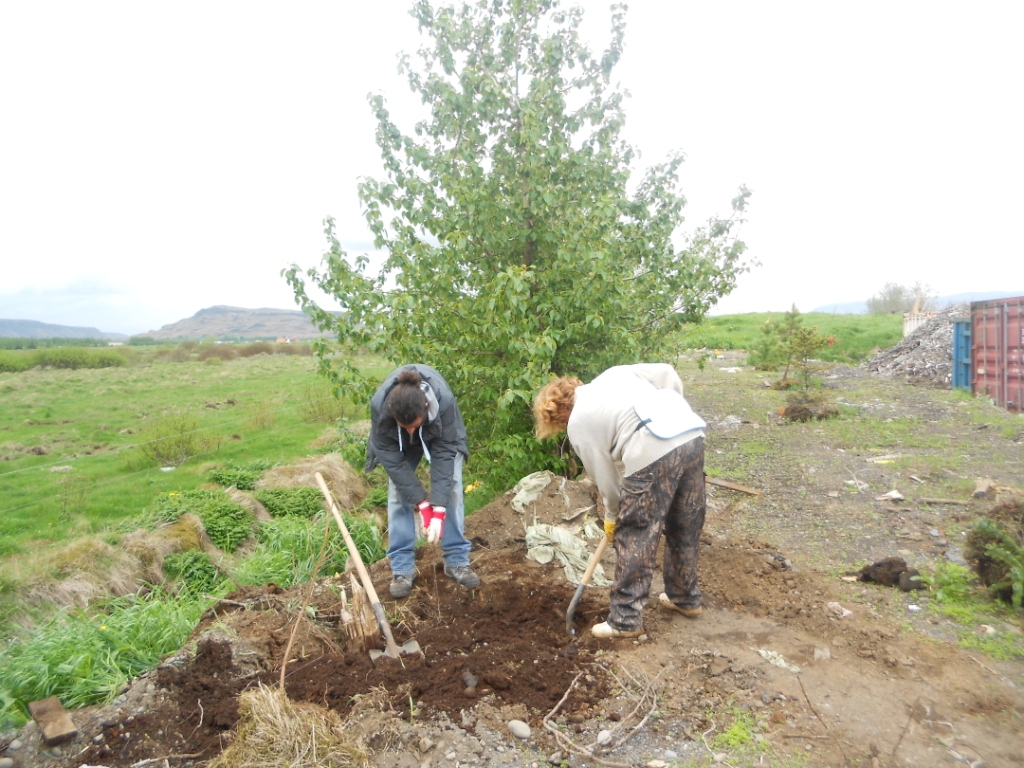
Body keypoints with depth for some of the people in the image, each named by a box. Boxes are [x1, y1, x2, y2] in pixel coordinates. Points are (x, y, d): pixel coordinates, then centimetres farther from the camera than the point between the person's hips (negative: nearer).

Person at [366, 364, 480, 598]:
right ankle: (402, 567, 0)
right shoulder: (379, 405, -40)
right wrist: (422, 503, -32)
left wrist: (439, 509, -38)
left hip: (441, 435, 0)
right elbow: (391, 458, -31)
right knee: (398, 493, -8)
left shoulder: (444, 400, -43)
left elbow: (444, 455, -36)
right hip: (396, 442, 1)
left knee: (451, 488, -9)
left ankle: (457, 560, 2)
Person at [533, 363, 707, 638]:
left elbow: (604, 477, 11)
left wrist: (612, 516, 26)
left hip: (653, 453, -8)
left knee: (634, 538, 6)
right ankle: (686, 598, 40)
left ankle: (626, 620, 15)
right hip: (692, 432, 8)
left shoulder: (578, 423, 8)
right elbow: (667, 373, 17)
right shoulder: (614, 374, 24)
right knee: (686, 527, 22)